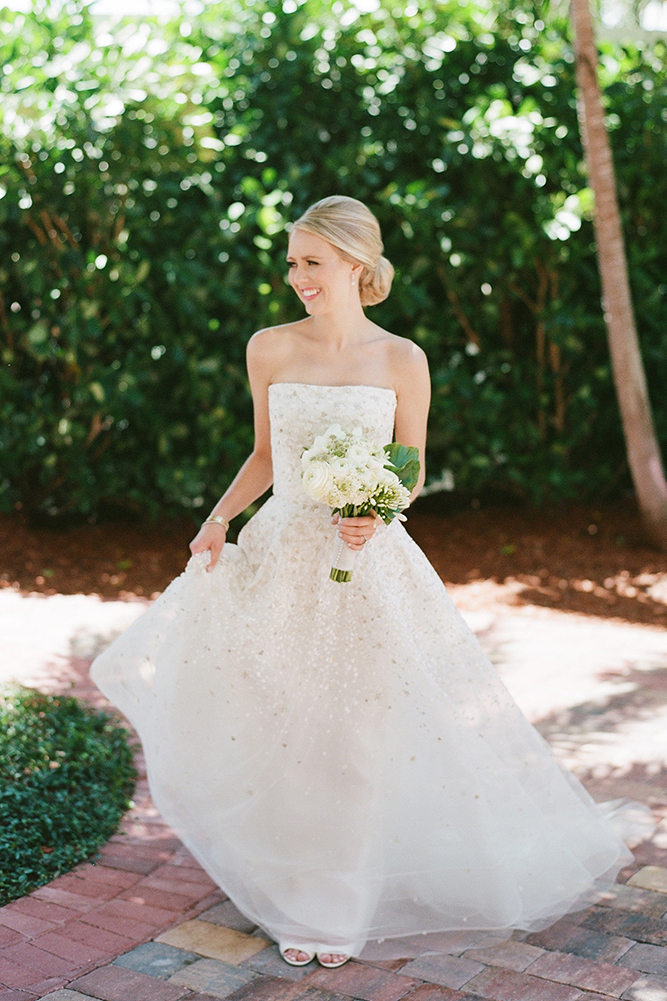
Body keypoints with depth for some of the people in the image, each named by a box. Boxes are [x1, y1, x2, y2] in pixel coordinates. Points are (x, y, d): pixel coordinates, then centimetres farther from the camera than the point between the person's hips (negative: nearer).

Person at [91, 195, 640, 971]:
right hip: (280, 558, 2)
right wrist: (220, 518, -3)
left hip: (368, 565, -1)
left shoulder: (401, 361, -2)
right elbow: (265, 456, 11)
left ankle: (339, 906, 27)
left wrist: (373, 516, -17)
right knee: (271, 727, 4)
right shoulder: (268, 349, 2)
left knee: (361, 731, 4)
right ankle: (297, 899, 28)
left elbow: (412, 472, 2)